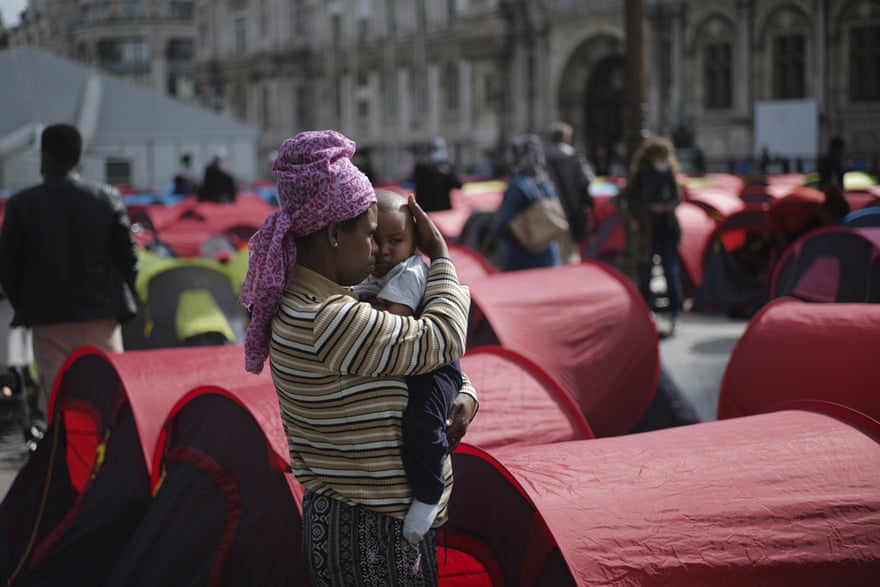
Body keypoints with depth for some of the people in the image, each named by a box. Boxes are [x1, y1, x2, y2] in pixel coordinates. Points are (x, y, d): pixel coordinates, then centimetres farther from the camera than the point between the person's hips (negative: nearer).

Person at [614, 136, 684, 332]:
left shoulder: (670, 173, 1)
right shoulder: (639, 175, -8)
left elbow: (677, 198, 10)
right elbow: (621, 199, -4)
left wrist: (666, 207, -9)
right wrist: (630, 220, -11)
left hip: (667, 229, 2)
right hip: (645, 230, -2)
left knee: (672, 272, -2)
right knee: (644, 274, 4)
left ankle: (674, 315, 5)